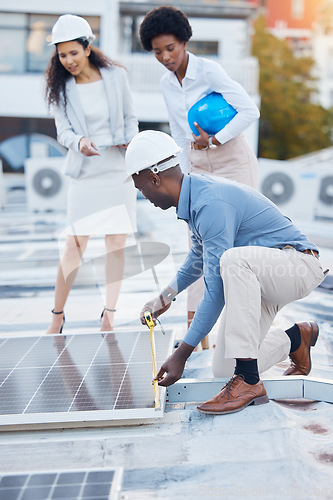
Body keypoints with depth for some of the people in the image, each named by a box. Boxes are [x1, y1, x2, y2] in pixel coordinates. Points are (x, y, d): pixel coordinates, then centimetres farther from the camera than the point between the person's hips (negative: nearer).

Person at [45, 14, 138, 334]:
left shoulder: (116, 76, 2)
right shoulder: (61, 87, 2)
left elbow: (130, 118, 11)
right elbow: (63, 130, -2)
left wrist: (130, 140, -9)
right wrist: (79, 142, -23)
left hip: (119, 168, 1)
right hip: (85, 173, -1)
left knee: (116, 243, -1)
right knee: (75, 245, -3)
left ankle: (109, 316, 6)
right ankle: (57, 316, 10)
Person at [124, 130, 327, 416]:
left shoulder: (211, 203, -27)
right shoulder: (196, 193, 4)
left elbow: (216, 292, -29)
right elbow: (200, 253, 25)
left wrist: (181, 354, -26)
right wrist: (167, 296, 24)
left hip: (299, 267, -9)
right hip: (259, 281, 9)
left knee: (234, 259, -40)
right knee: (223, 370, 1)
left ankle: (248, 381, -32)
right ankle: (297, 337, 26)